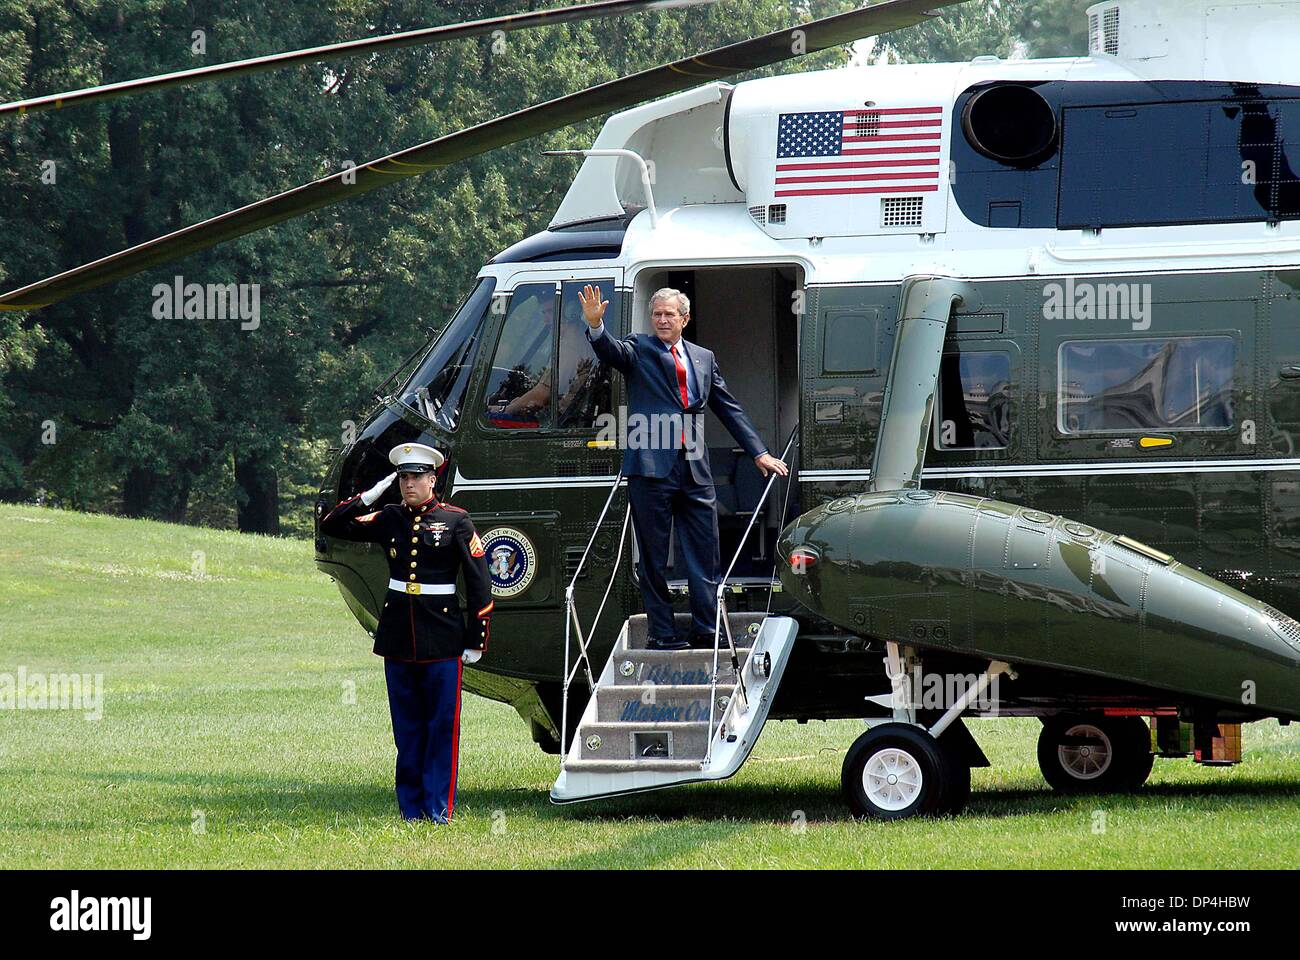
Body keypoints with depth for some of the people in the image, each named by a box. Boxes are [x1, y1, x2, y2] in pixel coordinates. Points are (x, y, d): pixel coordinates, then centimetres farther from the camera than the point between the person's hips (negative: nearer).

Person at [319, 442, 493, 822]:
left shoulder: (455, 521, -2)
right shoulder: (389, 519, 8)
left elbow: (479, 583, -2)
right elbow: (333, 526, 12)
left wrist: (475, 641, -4)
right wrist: (369, 497, -1)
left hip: (443, 643, -4)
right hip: (398, 641, 4)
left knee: (442, 727, -2)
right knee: (407, 731, 7)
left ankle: (439, 811, 1)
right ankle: (411, 810, 11)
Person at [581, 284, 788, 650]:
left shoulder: (703, 358, 16)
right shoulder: (638, 349, 5)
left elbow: (729, 409, 20)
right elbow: (610, 351, -16)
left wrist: (759, 453, 17)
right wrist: (595, 324, -37)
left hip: (695, 469, 4)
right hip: (651, 467, -4)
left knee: (704, 555, 5)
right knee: (654, 558, 2)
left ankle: (706, 632, 11)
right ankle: (661, 633, 7)